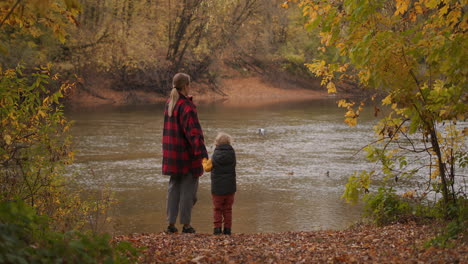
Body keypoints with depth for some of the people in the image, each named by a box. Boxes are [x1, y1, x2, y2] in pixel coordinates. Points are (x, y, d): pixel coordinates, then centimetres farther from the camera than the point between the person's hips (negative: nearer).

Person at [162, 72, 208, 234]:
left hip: (172, 154, 8)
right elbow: (194, 132, -25)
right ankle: (186, 225, 6)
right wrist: (203, 154, -30)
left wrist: (187, 99, 19)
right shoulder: (187, 107, -17)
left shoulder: (169, 104, 7)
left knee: (173, 188, 13)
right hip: (187, 154, -7)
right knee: (188, 189, 2)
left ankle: (171, 223, 14)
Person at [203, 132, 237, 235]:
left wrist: (204, 161, 23)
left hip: (217, 188, -2)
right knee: (227, 209, 11)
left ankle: (217, 227, 1)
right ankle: (227, 228, 8)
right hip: (230, 188, 2)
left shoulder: (215, 156, -9)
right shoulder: (232, 154, -5)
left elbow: (207, 168, 1)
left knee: (217, 209, 9)